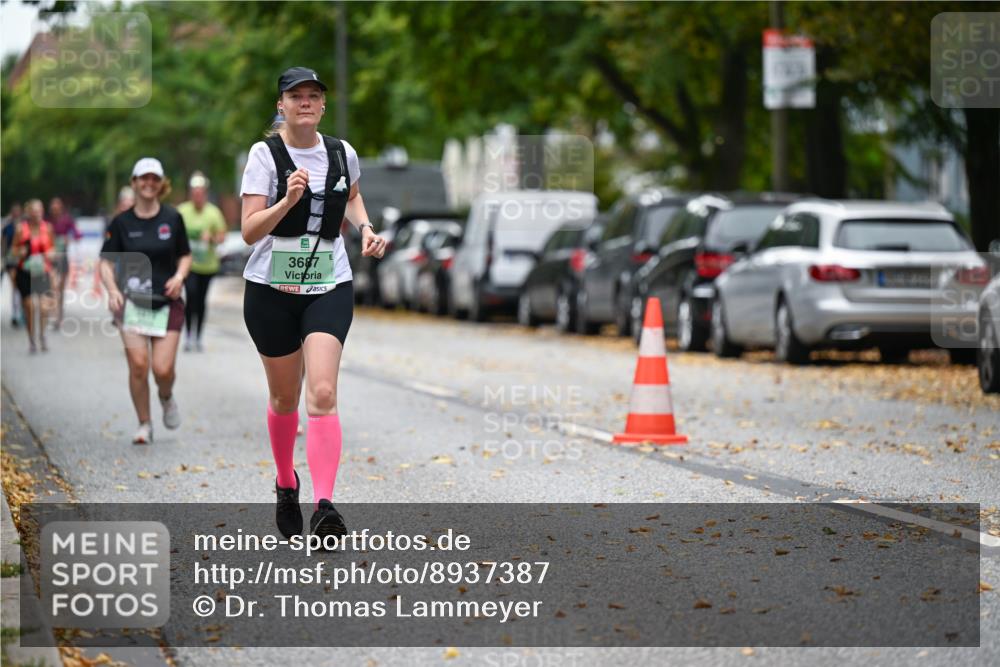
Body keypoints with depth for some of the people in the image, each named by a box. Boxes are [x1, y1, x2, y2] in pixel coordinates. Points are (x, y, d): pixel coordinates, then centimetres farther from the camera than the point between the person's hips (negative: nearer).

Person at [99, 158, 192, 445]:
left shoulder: (173, 218, 3)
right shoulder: (122, 222, 1)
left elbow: (185, 256, 12)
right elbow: (106, 261, 3)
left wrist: (179, 276, -8)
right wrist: (112, 290, -14)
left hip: (167, 302, 0)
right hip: (132, 303, 0)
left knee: (163, 368, -9)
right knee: (138, 365, -9)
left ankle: (167, 398, 28)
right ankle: (144, 425, 8)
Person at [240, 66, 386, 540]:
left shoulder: (343, 154, 3)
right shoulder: (265, 154, -8)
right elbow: (249, 231, -16)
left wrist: (365, 227, 7)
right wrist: (288, 200, -31)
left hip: (329, 288, 1)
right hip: (271, 289, -1)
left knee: (322, 395, -16)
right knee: (284, 398, 12)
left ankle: (324, 506, -23)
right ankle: (286, 485, 38)